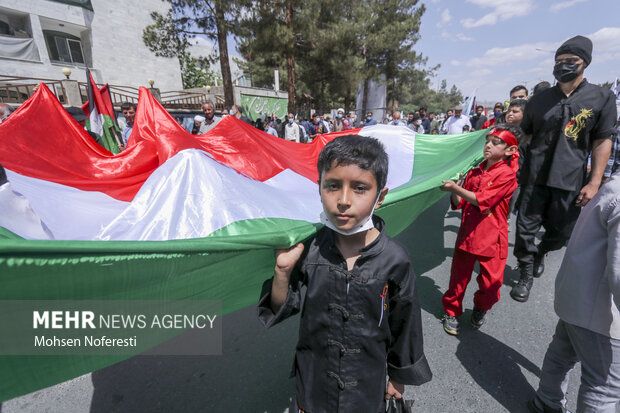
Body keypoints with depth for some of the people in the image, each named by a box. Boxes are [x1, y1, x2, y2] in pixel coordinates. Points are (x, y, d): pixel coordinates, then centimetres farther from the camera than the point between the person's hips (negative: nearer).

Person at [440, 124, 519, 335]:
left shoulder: (507, 174, -8)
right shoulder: (475, 171, 7)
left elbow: (482, 200, -20)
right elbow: (460, 203, 9)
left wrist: (456, 188, -24)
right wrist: (454, 191, -8)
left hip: (492, 237, -3)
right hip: (467, 233, 4)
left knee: (491, 281, 3)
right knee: (459, 276, 10)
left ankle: (480, 308, 35)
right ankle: (451, 312, 29)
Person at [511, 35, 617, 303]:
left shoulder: (602, 98, 1)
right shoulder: (539, 100, 5)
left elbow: (602, 141, 0)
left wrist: (595, 182, -6)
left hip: (570, 180, 0)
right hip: (535, 177, 1)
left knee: (560, 232, 12)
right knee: (525, 229, 1)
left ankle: (540, 253, 44)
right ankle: (527, 275, 19)